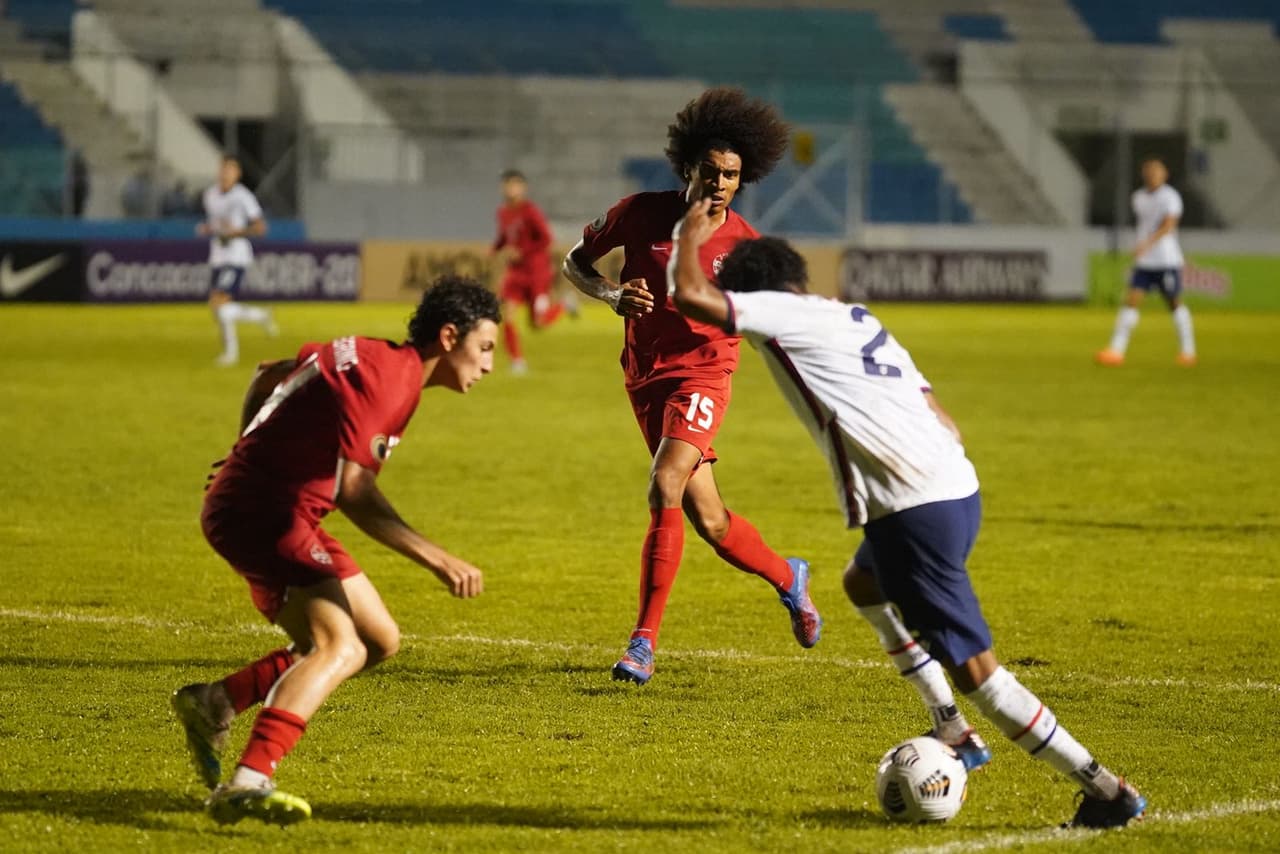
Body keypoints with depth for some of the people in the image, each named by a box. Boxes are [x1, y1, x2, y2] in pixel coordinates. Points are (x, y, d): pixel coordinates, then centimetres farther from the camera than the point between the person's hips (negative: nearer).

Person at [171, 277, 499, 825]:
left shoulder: (370, 356, 14)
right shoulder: (382, 376, -18)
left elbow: (269, 377, 27)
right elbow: (353, 491, -26)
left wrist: (253, 452, 41)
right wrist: (437, 560, -29)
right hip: (261, 513, -11)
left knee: (379, 640, 14)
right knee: (340, 647, -26)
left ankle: (214, 703, 16)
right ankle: (249, 783, -41)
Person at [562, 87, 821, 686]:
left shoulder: (744, 244, -8)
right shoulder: (641, 213, -6)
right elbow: (574, 263, 5)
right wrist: (612, 296, -14)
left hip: (703, 374, -3)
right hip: (646, 377, 3)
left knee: (665, 489, -25)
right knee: (709, 521, 7)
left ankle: (644, 641, -20)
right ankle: (786, 577, 37)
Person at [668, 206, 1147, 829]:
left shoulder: (786, 316, 0)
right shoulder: (857, 320, 23)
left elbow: (690, 295, -7)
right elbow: (944, 422, 21)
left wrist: (691, 234, 11)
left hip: (914, 511, -9)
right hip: (958, 490, 10)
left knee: (974, 670, -5)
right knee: (865, 584, 36)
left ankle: (1106, 789, -6)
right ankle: (955, 735, 31)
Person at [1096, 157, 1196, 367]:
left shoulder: (1170, 197, -9)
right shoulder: (1138, 197, 11)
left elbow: (1168, 226, -22)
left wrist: (1147, 243, -35)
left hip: (1167, 261, -5)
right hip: (1143, 262, 5)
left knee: (1175, 303, 6)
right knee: (1131, 300, -8)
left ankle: (1188, 350, 21)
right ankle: (1116, 350, -14)